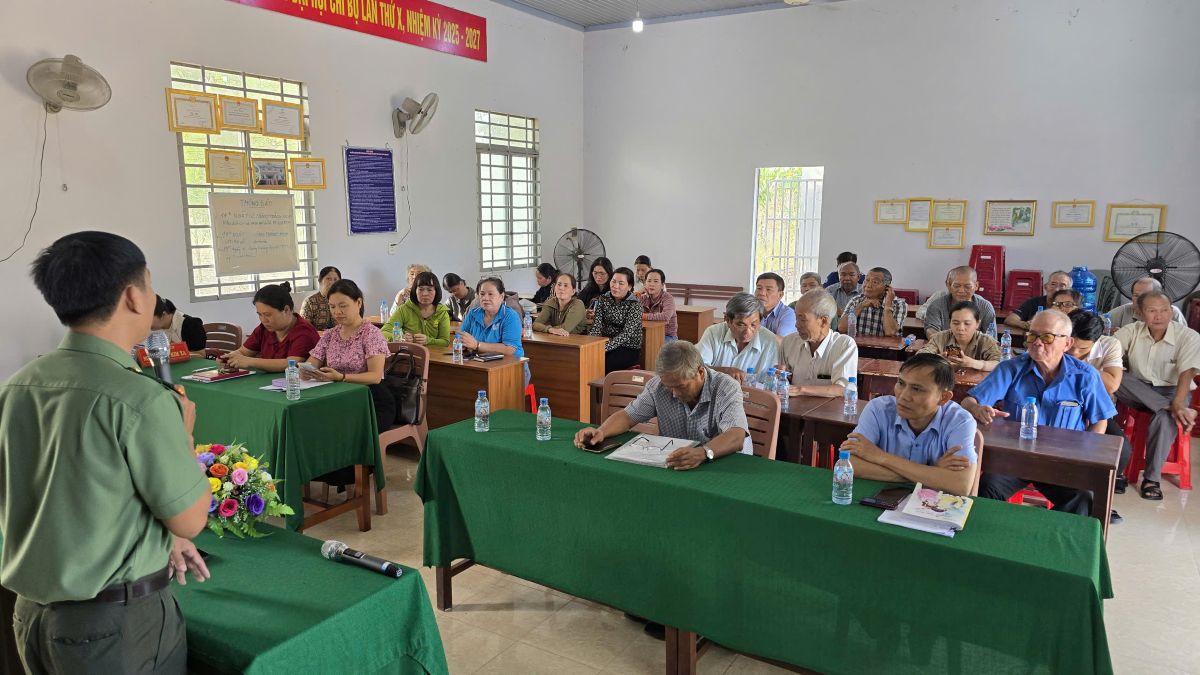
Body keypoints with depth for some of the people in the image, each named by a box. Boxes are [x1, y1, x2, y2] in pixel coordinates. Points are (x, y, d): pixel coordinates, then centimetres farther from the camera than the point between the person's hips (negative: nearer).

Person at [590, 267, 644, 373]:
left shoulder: (635, 305, -10)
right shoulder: (603, 299, 4)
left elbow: (626, 334, -19)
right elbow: (597, 325, -4)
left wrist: (605, 348, -30)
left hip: (629, 349, -4)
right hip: (608, 345, 4)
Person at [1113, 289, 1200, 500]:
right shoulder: (1131, 331, -3)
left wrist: (1177, 404, -35)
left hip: (1172, 391, -2)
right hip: (1138, 391, 2)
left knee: (1166, 417, -36)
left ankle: (1152, 479, -24)